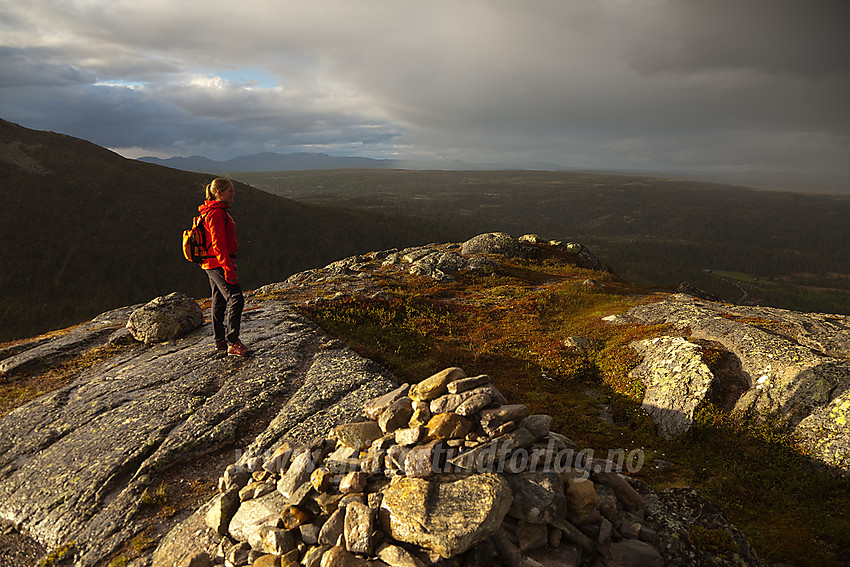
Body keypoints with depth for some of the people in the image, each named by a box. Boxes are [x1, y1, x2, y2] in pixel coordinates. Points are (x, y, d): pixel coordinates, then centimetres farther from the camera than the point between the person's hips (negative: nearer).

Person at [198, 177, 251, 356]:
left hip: (211, 264, 11)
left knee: (219, 301, 14)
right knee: (235, 299, -11)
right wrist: (228, 269, -24)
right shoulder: (216, 213, -17)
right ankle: (233, 343, -10)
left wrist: (229, 263, 25)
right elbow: (218, 244, -22)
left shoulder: (219, 211, 16)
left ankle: (220, 341, 22)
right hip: (218, 263, -11)